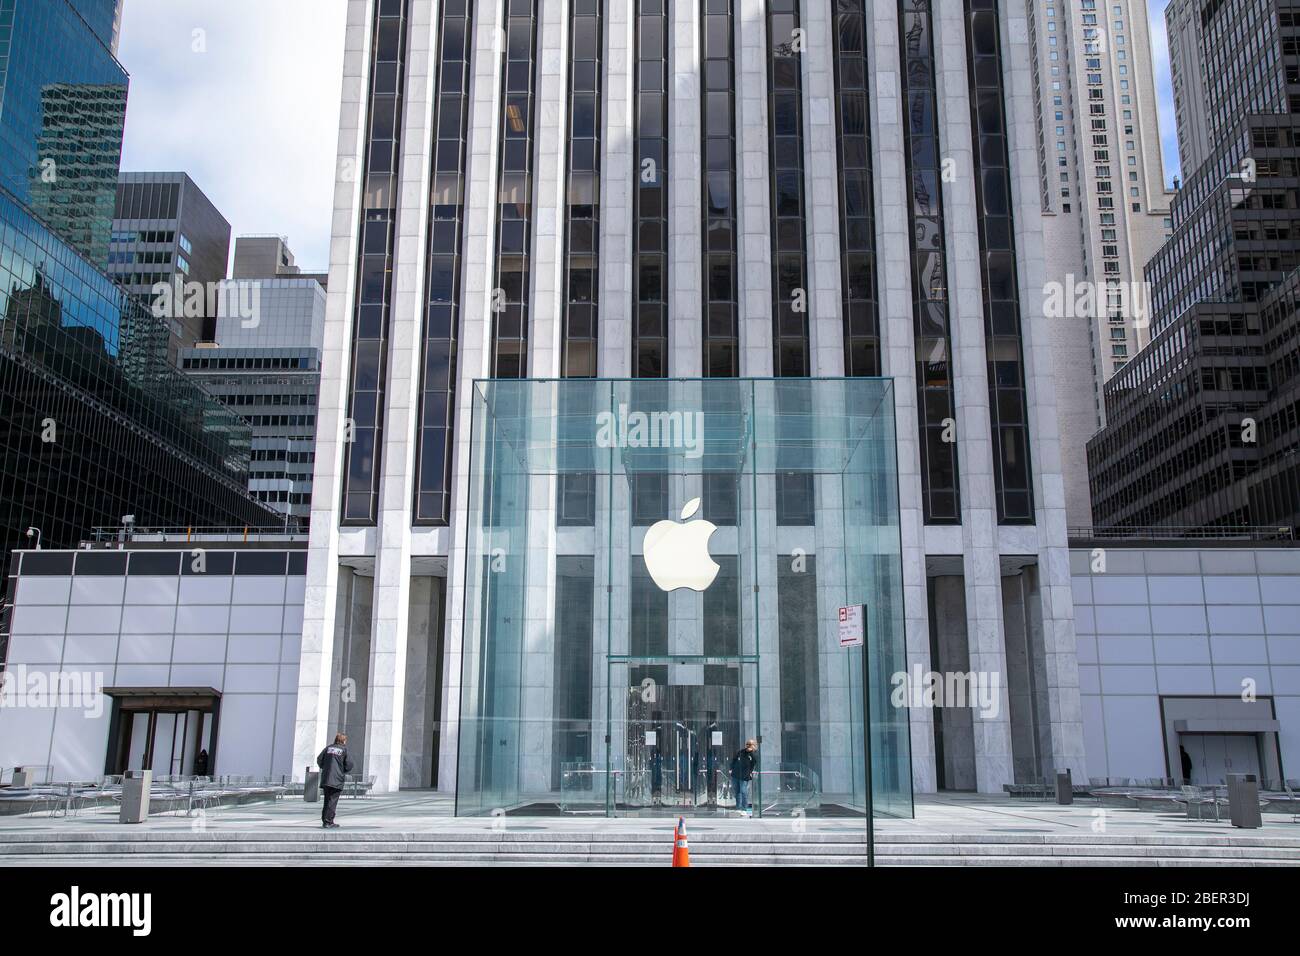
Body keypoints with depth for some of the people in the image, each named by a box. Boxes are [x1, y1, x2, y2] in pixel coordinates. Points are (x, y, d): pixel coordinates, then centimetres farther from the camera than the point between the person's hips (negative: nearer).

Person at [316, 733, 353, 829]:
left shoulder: (328, 748, 11)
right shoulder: (344, 749, -1)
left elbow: (319, 760, 8)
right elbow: (349, 764, -6)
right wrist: (344, 771, 13)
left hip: (325, 778, 5)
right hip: (337, 779, -5)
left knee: (327, 800, 14)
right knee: (332, 800, -2)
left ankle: (325, 820, 16)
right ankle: (328, 822, -6)